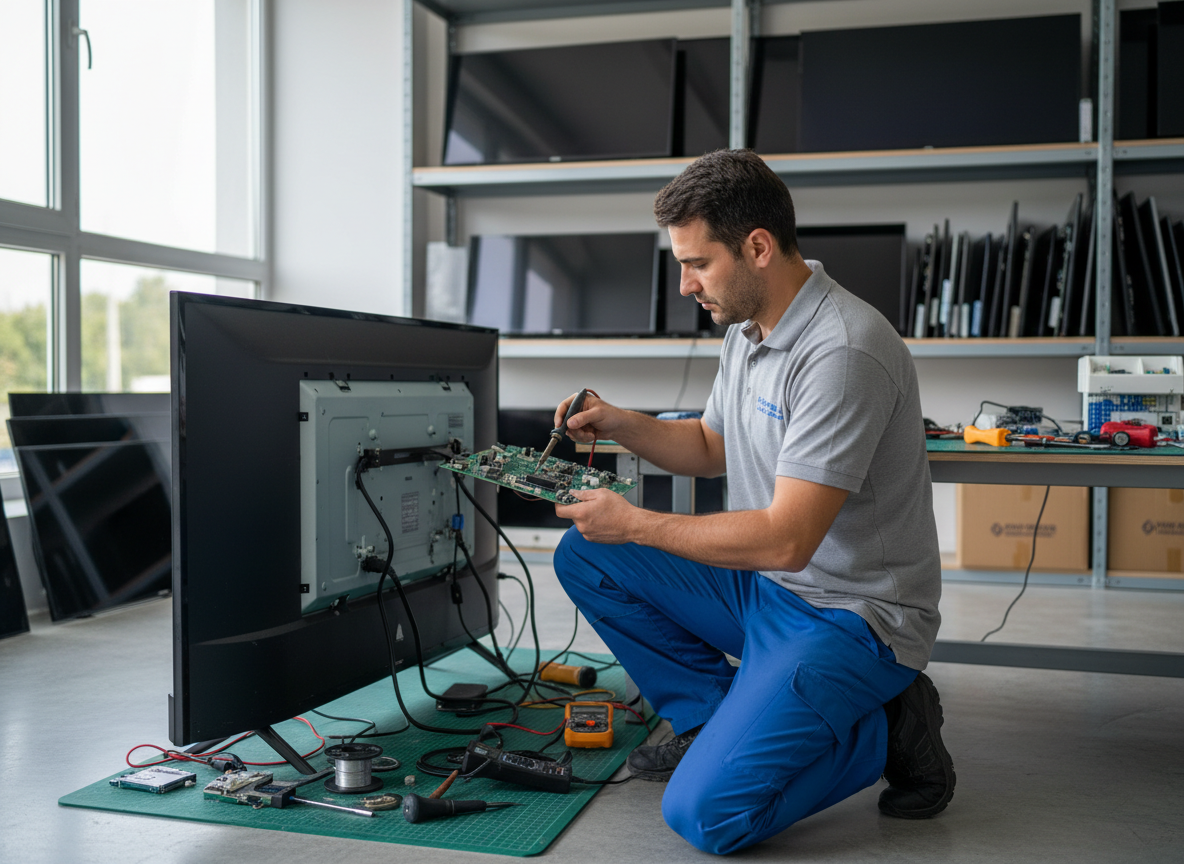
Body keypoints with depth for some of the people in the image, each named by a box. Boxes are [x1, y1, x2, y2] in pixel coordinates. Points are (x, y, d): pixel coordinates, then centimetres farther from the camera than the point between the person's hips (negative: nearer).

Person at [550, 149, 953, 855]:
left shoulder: (843, 352, -26)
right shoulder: (748, 327, 5)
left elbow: (786, 539, -28)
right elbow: (710, 447, 20)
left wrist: (634, 524, -19)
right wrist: (620, 424, 2)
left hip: (850, 614, -9)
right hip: (762, 584, 9)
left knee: (707, 813, -21)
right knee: (585, 556, 5)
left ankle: (886, 731, 1)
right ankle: (716, 717, 10)